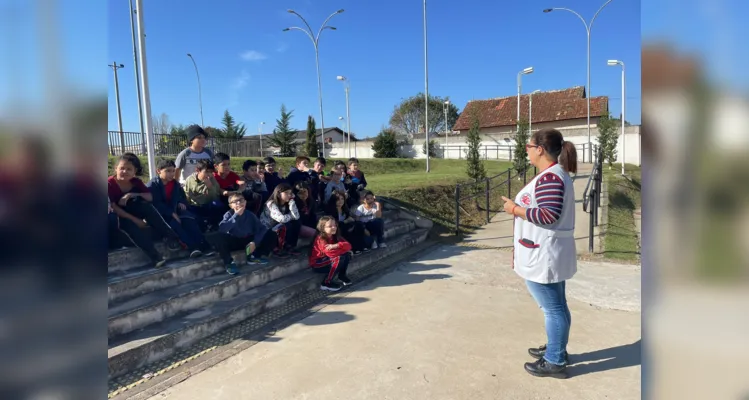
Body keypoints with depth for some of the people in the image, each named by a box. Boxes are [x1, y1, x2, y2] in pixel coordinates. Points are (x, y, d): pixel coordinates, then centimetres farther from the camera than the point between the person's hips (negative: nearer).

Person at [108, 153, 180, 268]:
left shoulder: (136, 181, -4)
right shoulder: (110, 183, -17)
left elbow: (150, 197, -10)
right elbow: (113, 207, -21)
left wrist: (133, 195, -29)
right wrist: (134, 219, -28)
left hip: (134, 211, 4)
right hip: (117, 217, -4)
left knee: (146, 206, -27)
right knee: (129, 225, -36)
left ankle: (168, 236, -31)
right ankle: (154, 255, -44)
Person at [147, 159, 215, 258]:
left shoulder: (175, 184, 9)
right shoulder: (152, 185, -12)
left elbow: (183, 197, 22)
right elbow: (156, 204, -21)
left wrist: (182, 203, -3)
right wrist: (172, 213, -27)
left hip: (174, 211, 6)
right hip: (160, 214, -5)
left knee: (189, 218, -20)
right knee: (174, 223, -33)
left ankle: (202, 245, -28)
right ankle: (193, 247, -38)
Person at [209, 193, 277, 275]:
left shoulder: (250, 215, -8)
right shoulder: (229, 214, -14)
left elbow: (262, 229, -13)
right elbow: (221, 229, -32)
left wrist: (255, 242, -27)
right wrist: (236, 215, -35)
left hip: (248, 241, 2)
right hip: (233, 242, -2)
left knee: (271, 235, -15)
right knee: (216, 237, -33)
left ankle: (254, 256, 1)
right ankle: (229, 262, -15)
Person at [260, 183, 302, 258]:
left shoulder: (286, 204, -3)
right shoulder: (271, 204, -23)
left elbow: (296, 216, -17)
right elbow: (282, 219, -36)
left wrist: (291, 201, -17)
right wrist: (291, 215, -15)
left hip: (280, 228, 7)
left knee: (297, 222, -11)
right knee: (287, 225, -30)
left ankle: (290, 246, -1)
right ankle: (278, 249, -12)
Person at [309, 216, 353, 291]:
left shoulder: (335, 236, -3)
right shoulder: (321, 239, -25)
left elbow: (348, 245, -13)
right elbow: (332, 253, -36)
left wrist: (336, 245, -30)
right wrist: (344, 248, -21)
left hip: (328, 260, 7)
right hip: (317, 264, -7)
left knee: (348, 254, -9)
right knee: (339, 258, -29)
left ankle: (342, 275, 12)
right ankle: (326, 283, -16)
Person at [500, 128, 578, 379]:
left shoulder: (549, 178, -20)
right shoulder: (555, 174, 13)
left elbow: (549, 215, -28)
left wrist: (515, 209, -17)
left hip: (543, 255, -11)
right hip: (549, 253, 11)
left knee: (552, 308, 1)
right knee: (556, 306, 20)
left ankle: (555, 362, 14)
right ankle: (557, 349, 35)